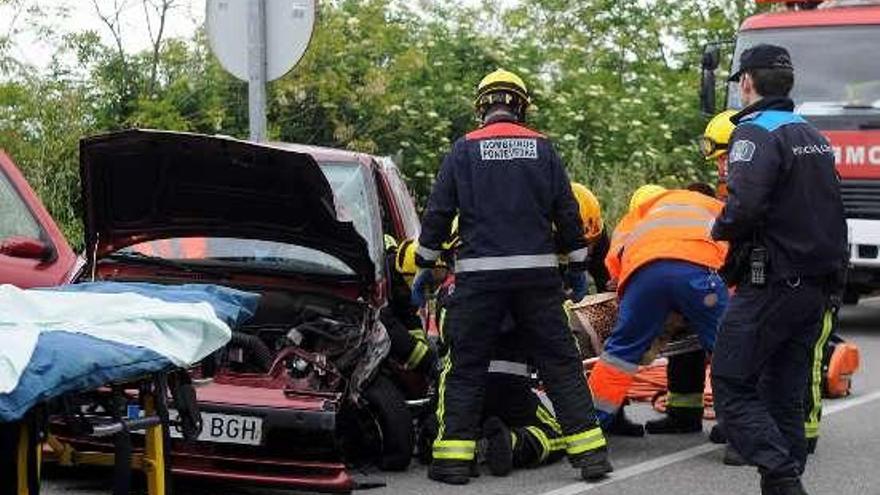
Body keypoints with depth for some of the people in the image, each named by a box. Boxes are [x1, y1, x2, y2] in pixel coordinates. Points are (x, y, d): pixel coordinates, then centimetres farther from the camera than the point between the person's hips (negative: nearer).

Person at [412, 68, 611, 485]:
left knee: (464, 368, 5)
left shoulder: (464, 150, 3)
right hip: (538, 274, 1)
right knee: (560, 363, 6)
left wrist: (425, 267, 12)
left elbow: (438, 213, 2)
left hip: (479, 275, -1)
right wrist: (578, 267, 17)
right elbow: (567, 212, 8)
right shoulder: (542, 148, 7)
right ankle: (589, 451, 3)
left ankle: (453, 455, -1)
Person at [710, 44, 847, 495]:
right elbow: (827, 210, 21)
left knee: (730, 386, -5)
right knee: (785, 394, 12)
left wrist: (720, 230, -6)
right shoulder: (814, 137, 18)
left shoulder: (756, 134, -11)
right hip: (817, 284, 8)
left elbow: (745, 207, -25)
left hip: (772, 284, -8)